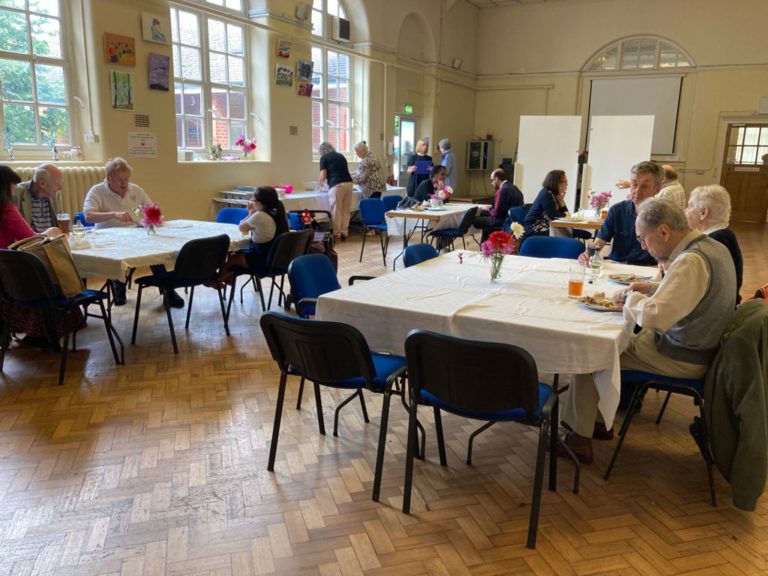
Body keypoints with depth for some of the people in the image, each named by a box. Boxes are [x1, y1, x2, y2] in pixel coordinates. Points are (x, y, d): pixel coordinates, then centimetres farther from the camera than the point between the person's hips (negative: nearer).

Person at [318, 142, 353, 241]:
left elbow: (323, 176, 0)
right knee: (346, 210, 11)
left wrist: (320, 182, 23)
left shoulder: (324, 158, 6)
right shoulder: (341, 156, 23)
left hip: (336, 185, -6)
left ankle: (336, 233, 8)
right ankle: (344, 232, 16)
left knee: (336, 211, 2)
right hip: (348, 183, 6)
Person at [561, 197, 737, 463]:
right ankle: (597, 420, 23)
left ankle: (579, 437, 6)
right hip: (694, 344, 10)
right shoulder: (713, 246, 4)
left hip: (680, 357, -10)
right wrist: (652, 289, 4)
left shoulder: (691, 261, -27)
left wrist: (629, 297, -15)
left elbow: (653, 317, -33)